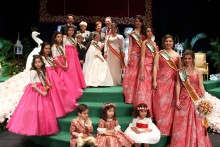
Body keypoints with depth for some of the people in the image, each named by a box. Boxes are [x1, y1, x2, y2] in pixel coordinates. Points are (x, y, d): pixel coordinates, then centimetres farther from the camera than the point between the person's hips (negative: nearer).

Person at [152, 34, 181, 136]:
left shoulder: (177, 55, 12)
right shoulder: (159, 54, 6)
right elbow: (155, 67, -1)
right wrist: (154, 81, -10)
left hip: (172, 81, 2)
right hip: (161, 80, -2)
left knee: (171, 104, 3)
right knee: (160, 103, -3)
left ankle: (169, 127, 14)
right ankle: (161, 127, 6)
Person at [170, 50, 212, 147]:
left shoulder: (198, 72, 2)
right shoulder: (180, 72, 6)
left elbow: (201, 86, -1)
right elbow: (178, 85, 1)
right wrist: (177, 100, -7)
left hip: (196, 99, -1)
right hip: (184, 99, 1)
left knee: (196, 123, 3)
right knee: (182, 123, 4)